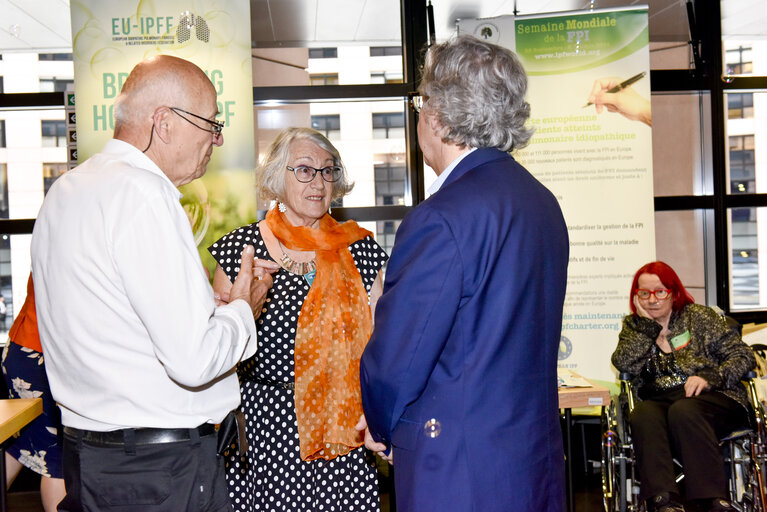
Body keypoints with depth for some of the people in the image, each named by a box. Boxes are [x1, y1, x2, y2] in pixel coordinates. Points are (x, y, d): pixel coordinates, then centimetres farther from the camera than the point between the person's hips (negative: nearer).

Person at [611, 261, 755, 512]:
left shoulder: (699, 316, 10)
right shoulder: (633, 326, 18)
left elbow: (743, 355, 3)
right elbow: (623, 364, -1)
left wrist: (711, 376, -14)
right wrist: (647, 325, -4)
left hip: (711, 398, -2)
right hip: (658, 402, 2)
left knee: (683, 410, -37)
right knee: (642, 415, -33)